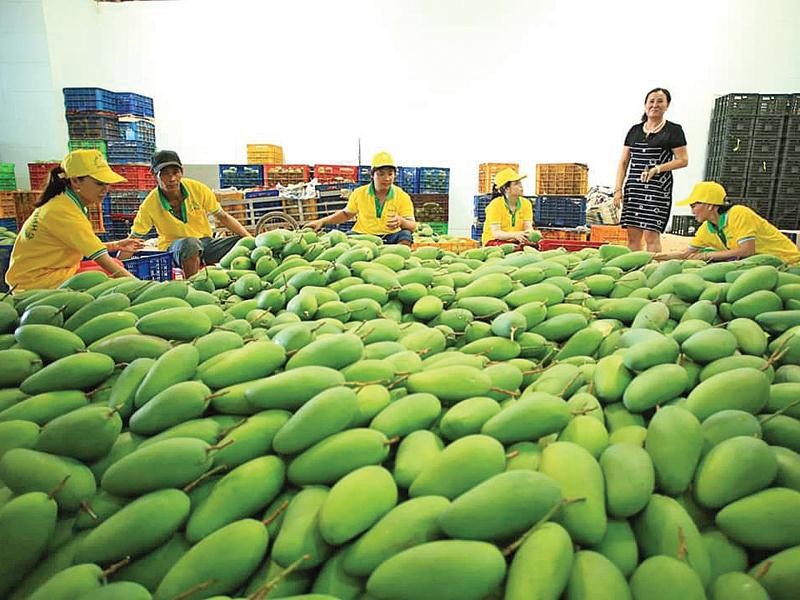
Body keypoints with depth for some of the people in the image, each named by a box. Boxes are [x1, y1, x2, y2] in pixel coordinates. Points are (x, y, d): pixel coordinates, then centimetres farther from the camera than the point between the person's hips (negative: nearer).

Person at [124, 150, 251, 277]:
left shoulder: (198, 189, -11)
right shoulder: (150, 205, -13)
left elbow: (223, 217, -2)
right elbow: (133, 239, -5)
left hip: (206, 243, 3)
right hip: (174, 248, -2)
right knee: (189, 243, -39)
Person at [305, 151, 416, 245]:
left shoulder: (403, 197, -2)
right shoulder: (359, 193, 5)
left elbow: (413, 226, -8)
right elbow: (346, 214, 20)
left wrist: (401, 221, -32)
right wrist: (322, 221, 10)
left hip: (390, 238, -1)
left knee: (405, 235, -32)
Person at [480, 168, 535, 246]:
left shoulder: (526, 203, 2)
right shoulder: (495, 205, -12)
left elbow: (528, 227, -7)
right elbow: (496, 233, -21)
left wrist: (529, 233, -33)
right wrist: (515, 235, -39)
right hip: (494, 241, -4)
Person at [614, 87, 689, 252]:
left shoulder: (673, 130, 4)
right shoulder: (634, 130, 15)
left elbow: (683, 160, -1)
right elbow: (624, 161, 14)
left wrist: (657, 169, -14)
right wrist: (618, 189, 5)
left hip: (658, 188, -4)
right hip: (633, 187, 4)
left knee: (651, 235, -10)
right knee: (633, 235, 3)